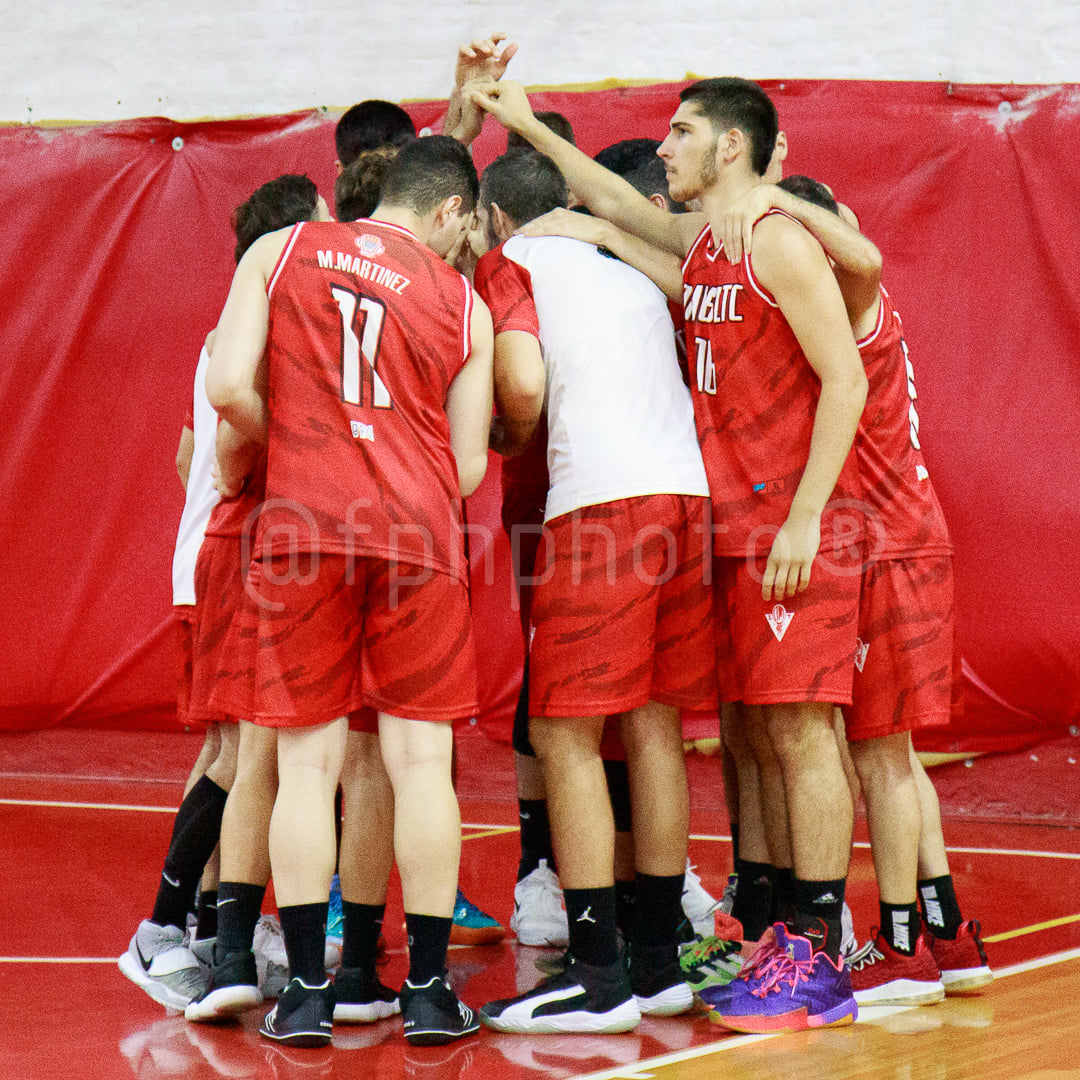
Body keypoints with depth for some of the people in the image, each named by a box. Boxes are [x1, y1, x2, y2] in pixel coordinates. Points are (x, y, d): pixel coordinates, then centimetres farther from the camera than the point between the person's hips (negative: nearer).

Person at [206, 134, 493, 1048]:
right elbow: (467, 469, 9)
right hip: (416, 530, 0)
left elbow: (229, 388, -5)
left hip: (303, 526, 0)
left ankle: (307, 993, 5)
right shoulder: (464, 303, 8)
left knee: (308, 759, 5)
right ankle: (428, 991, 7)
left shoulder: (279, 252, 7)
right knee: (420, 758, 5)